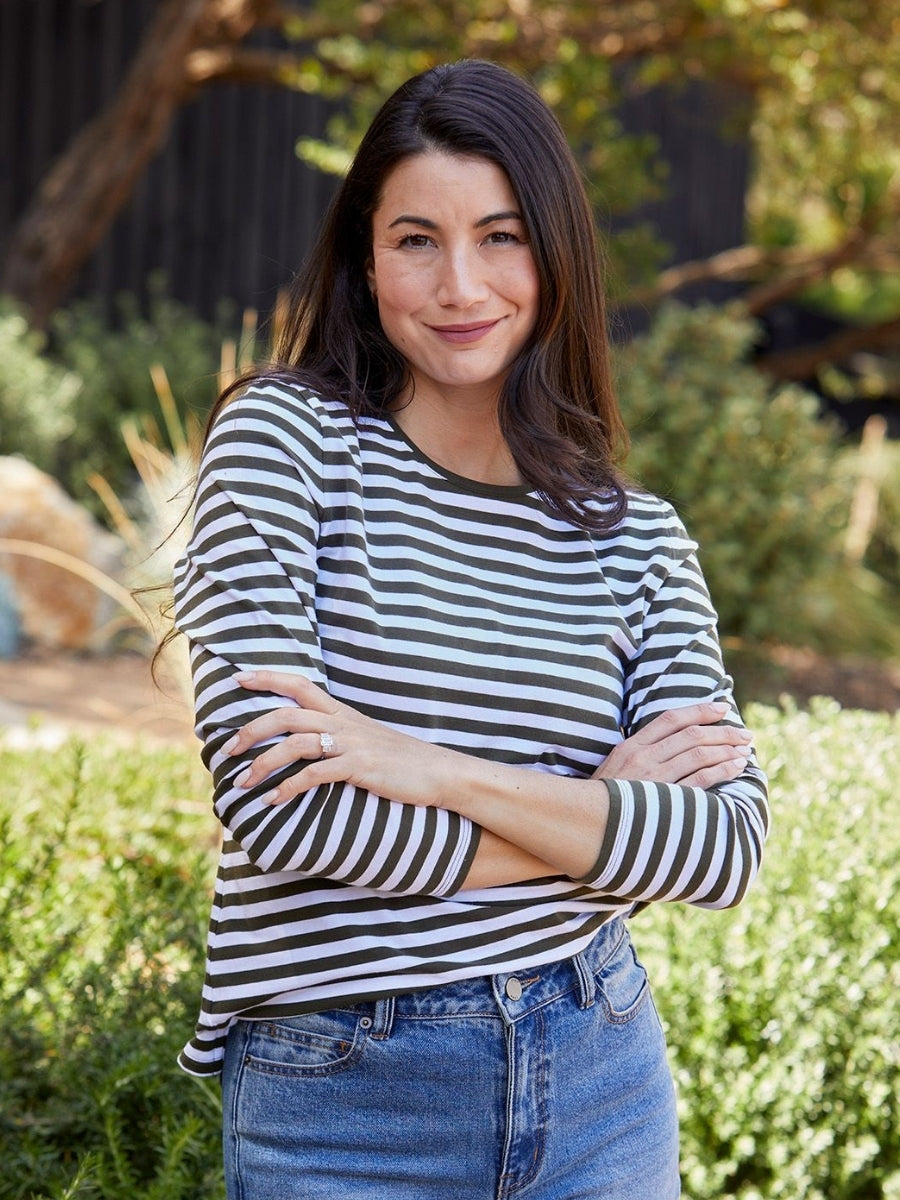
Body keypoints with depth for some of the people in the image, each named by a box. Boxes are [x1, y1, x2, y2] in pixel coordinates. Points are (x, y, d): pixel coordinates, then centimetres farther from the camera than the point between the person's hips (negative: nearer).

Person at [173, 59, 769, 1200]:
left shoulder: (637, 539, 3)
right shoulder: (282, 439, -7)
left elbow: (728, 848, -9)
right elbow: (280, 805, -18)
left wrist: (436, 769, -21)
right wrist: (602, 818, -11)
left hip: (597, 1089, 3)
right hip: (339, 1103, -3)